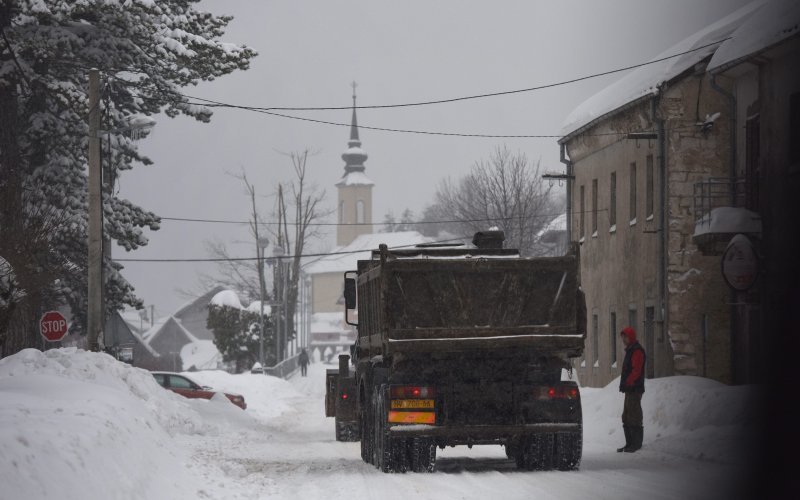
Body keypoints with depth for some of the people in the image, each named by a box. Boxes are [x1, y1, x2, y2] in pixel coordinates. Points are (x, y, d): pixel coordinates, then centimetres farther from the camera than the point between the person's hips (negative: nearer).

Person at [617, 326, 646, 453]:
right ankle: (629, 443, 17)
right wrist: (624, 385, 14)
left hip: (635, 389, -11)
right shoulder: (630, 350, 21)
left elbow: (636, 371, -20)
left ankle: (636, 444, -8)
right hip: (630, 390, 11)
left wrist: (626, 383, -21)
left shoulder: (637, 351, -12)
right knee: (626, 417, 13)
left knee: (634, 417, -9)